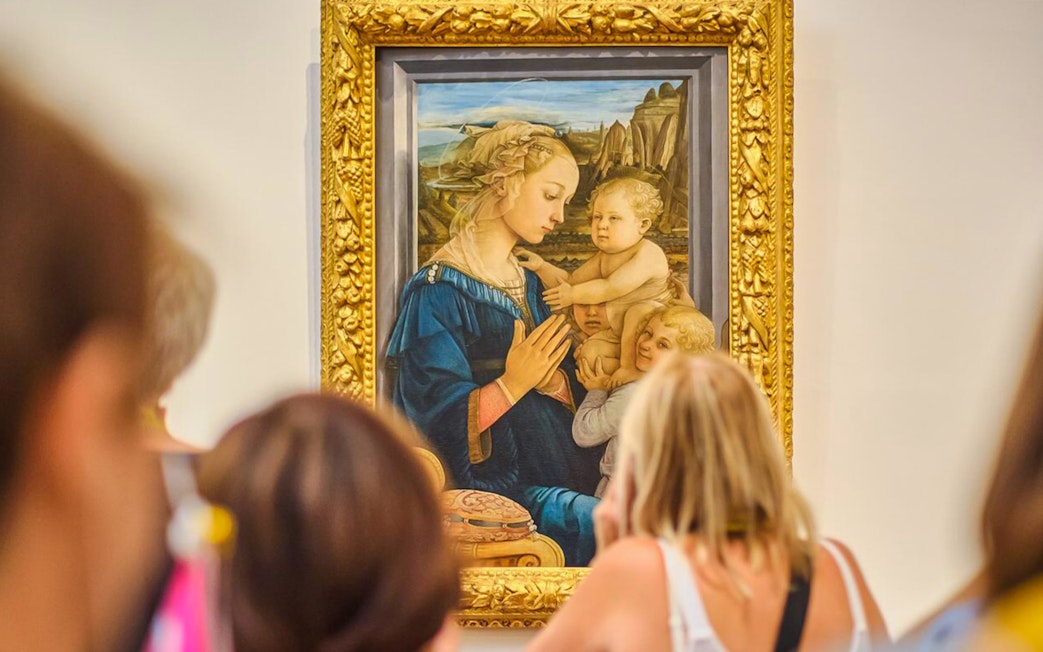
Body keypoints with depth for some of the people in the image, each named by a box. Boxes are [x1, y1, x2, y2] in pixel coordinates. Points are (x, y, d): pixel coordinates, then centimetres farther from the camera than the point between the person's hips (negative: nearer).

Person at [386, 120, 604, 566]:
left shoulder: (529, 286, 17)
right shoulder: (437, 291, -6)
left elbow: (573, 396, 12)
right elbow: (436, 420, -11)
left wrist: (551, 381, -9)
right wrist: (513, 384, -21)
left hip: (557, 471, 7)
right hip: (488, 483, -7)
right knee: (597, 523, -30)